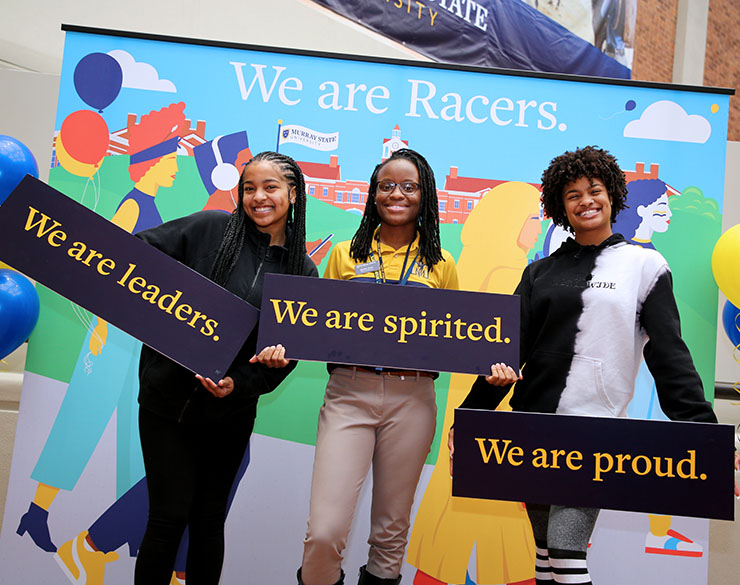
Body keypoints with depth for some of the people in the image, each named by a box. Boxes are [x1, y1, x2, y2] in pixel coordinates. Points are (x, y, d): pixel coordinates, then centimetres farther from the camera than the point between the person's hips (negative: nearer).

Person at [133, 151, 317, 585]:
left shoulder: (304, 271, 2)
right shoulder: (210, 228, -4)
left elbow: (293, 347, 0)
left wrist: (239, 384, -13)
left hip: (231, 413, 2)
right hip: (167, 400, -2)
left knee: (209, 520, 14)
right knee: (169, 516, 2)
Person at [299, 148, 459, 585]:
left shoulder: (441, 264, 10)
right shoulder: (346, 254, 10)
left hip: (411, 398, 1)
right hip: (348, 393, 0)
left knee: (392, 526, 12)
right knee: (325, 532, -7)